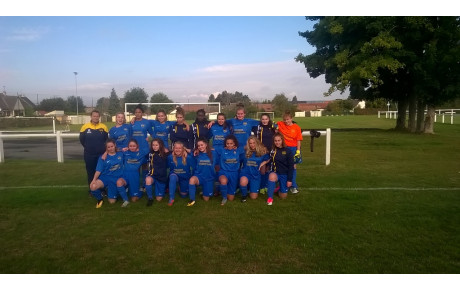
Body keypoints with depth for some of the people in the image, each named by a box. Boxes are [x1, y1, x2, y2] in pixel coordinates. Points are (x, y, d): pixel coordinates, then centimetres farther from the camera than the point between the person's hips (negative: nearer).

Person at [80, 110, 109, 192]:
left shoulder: (103, 127, -3)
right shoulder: (85, 126, -5)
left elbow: (106, 139, 8)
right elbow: (82, 140, 4)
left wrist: (100, 147, 7)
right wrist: (89, 147, 10)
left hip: (101, 154, 0)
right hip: (89, 154, 0)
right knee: (90, 172, 10)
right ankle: (91, 190, 23)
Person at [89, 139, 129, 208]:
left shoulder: (120, 154, 7)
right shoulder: (102, 157, 3)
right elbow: (98, 170, -2)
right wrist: (94, 179, -17)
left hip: (117, 178, 0)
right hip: (105, 177, 0)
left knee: (119, 182, -35)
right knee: (93, 186, -26)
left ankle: (125, 200, -8)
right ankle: (100, 199, 6)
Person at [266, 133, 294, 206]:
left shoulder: (288, 151, -8)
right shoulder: (272, 150, 0)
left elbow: (291, 167, -7)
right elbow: (270, 161, 14)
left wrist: (289, 180, -9)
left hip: (284, 174, -1)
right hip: (275, 173, 1)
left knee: (283, 196, 2)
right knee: (272, 176, -37)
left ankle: (281, 187, 38)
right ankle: (270, 198, -25)